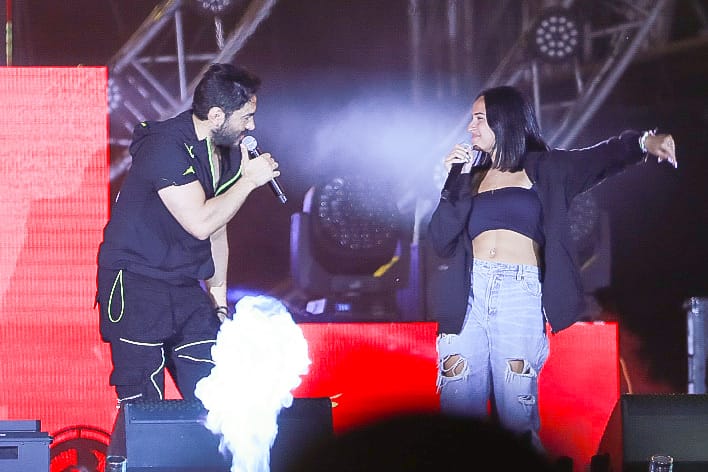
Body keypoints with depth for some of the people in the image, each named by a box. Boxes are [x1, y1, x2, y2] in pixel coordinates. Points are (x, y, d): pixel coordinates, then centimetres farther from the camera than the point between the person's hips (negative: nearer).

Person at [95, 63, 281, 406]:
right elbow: (200, 223, -25)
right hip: (135, 285, -8)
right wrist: (249, 180, -16)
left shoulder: (226, 151, 9)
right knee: (144, 405, -9)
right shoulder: (167, 146, -18)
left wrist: (219, 300, 17)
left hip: (185, 287, 8)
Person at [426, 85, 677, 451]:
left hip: (520, 296, -3)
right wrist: (456, 180, 5)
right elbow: (440, 240, 11)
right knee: (458, 412, -5)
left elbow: (599, 158, -3)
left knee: (516, 415, -14)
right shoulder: (471, 178, 22)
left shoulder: (544, 170, 13)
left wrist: (644, 141, -23)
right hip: (469, 294, 3)